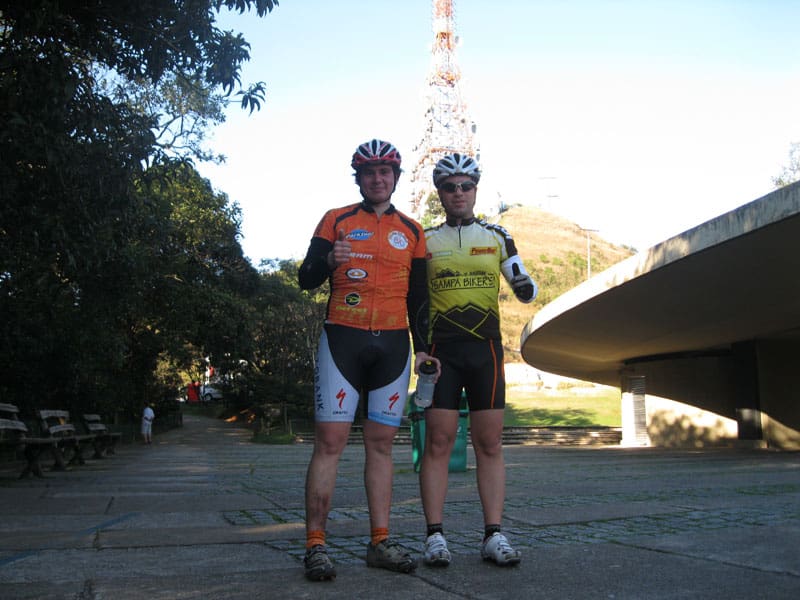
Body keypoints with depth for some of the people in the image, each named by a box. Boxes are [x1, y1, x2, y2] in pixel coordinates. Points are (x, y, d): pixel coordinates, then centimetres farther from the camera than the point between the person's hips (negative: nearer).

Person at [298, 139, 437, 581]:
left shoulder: (412, 231, 14)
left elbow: (418, 297, 15)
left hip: (393, 345, 3)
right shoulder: (336, 220, 6)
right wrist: (329, 261, -20)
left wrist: (422, 347, 6)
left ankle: (380, 543, 12)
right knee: (330, 440, -7)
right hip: (343, 340, -3)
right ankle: (315, 545, -1)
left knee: (381, 444, 6)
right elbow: (306, 279, 2)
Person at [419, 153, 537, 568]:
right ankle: (435, 537, 2)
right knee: (438, 443, -3)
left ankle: (493, 536, 7)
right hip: (441, 349, -1)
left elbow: (525, 290, 10)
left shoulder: (497, 237, 10)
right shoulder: (425, 240, 8)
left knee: (490, 443, 1)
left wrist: (526, 287, -14)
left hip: (485, 348, 1)